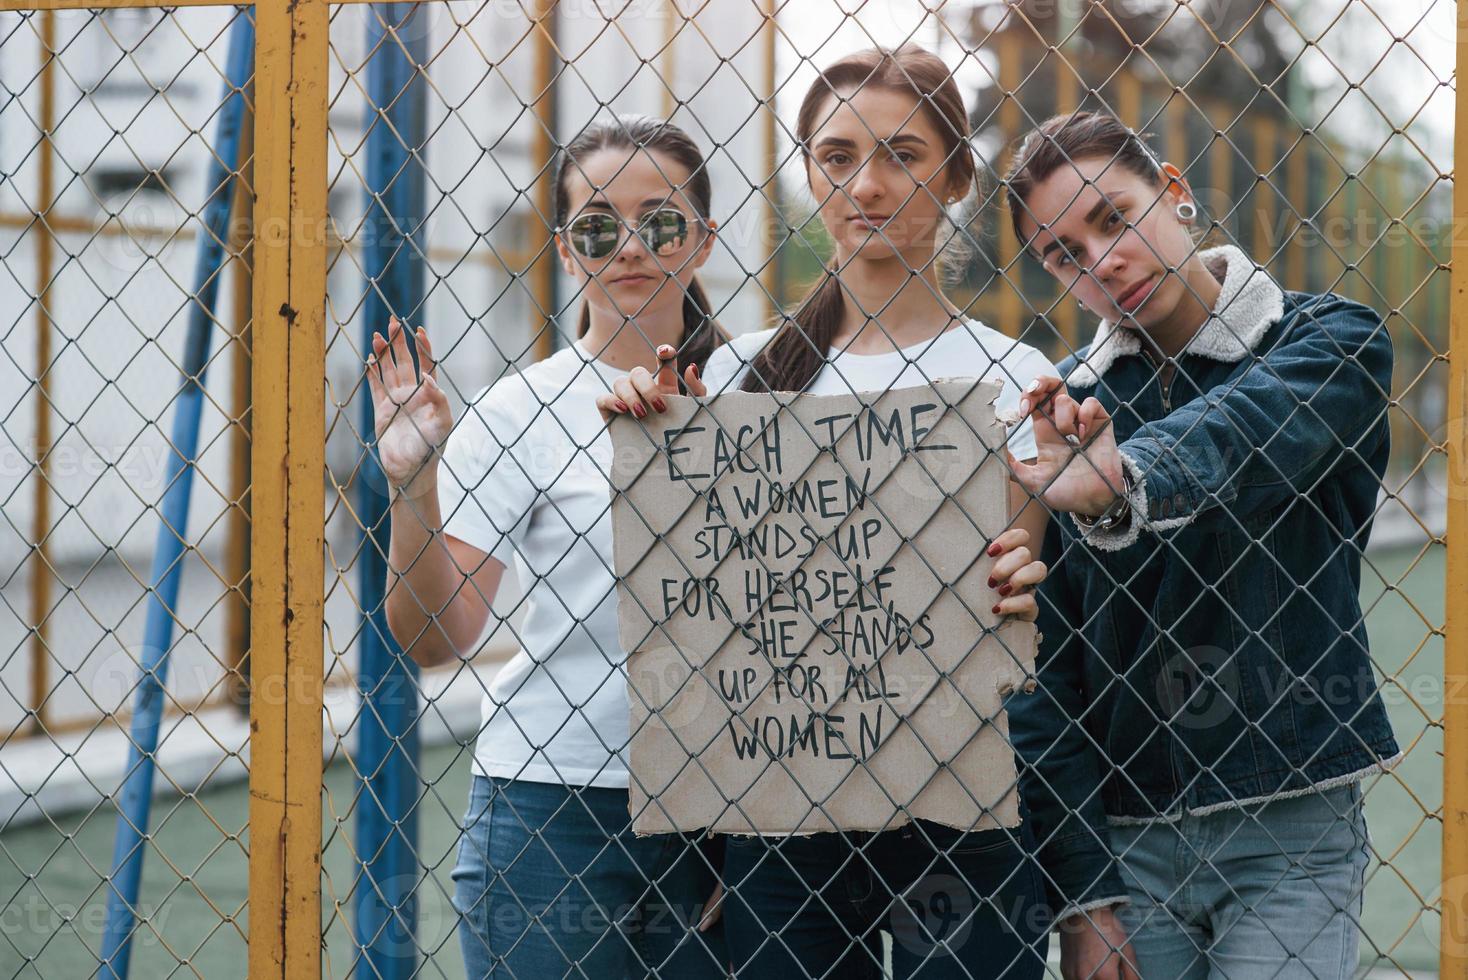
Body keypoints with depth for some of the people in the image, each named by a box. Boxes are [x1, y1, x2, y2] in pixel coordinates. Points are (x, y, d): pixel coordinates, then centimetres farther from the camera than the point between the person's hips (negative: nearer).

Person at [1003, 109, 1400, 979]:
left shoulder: (1329, 342, -2)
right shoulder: (1065, 406, 4)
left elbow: (1237, 433, -26)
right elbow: (1044, 657, 0)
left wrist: (1125, 482, -48)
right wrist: (1082, 892, -7)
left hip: (1291, 826, -2)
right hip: (1124, 838, 2)